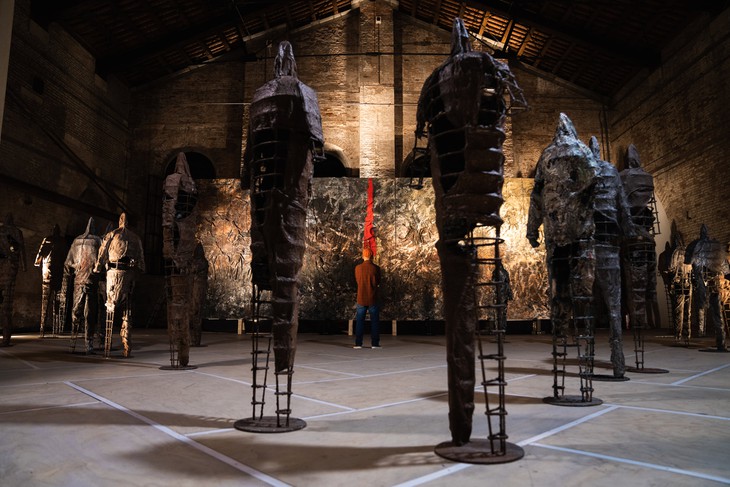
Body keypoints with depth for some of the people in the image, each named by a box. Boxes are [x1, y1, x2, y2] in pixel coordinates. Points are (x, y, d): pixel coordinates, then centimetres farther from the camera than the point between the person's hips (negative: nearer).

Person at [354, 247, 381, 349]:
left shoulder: (357, 268, -4)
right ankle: (375, 343, 6)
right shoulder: (376, 268, -9)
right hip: (373, 299, -1)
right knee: (374, 321, 7)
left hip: (361, 299, 2)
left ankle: (358, 343, 7)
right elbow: (378, 282, 3)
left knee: (359, 321, 8)